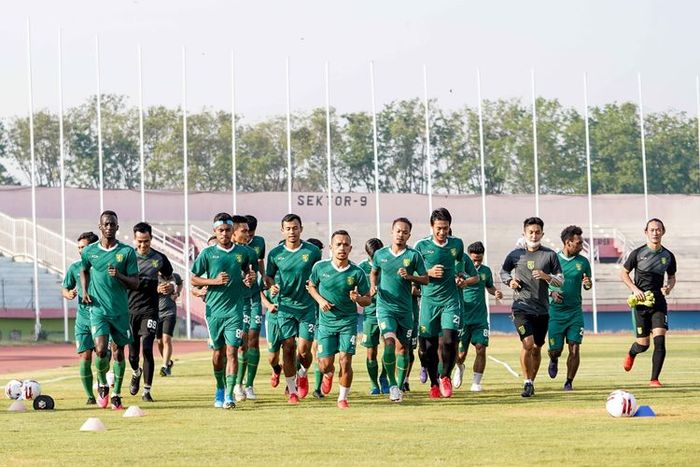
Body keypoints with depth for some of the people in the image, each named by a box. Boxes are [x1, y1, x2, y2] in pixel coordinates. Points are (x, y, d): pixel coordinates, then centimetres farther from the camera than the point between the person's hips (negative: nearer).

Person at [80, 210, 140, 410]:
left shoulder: (127, 252, -2)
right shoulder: (90, 251, 2)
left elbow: (135, 283, -2)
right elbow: (84, 270, 23)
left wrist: (119, 276, -20)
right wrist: (84, 292, 9)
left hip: (120, 310, 1)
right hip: (98, 309, -1)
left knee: (118, 352, 6)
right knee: (101, 350, -15)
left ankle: (116, 395, 19)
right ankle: (102, 385, 11)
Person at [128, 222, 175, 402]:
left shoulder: (159, 259, 3)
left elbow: (170, 280, 15)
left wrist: (169, 288, -7)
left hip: (149, 310, -1)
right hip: (129, 309, 1)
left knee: (147, 350, -12)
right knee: (132, 351, 4)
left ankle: (147, 391, -5)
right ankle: (136, 372, 39)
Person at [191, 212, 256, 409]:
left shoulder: (242, 252, 6)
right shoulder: (207, 253, 1)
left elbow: (247, 272, 22)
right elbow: (194, 280, 4)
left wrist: (249, 279, -1)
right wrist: (214, 281, -11)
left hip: (235, 308, 0)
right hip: (214, 309, 0)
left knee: (232, 351, -9)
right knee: (217, 352, 9)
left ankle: (229, 395, -12)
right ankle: (220, 389, 29)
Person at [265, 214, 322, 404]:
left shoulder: (312, 251, -1)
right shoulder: (275, 253, 1)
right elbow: (268, 277, 13)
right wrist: (273, 287, -7)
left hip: (308, 306, -1)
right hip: (285, 306, 1)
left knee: (304, 350, -5)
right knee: (288, 348, -4)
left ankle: (303, 374, 29)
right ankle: (292, 390, 8)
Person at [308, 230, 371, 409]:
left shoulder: (357, 273, -9)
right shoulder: (320, 267, -5)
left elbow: (367, 300, -1)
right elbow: (311, 286, 13)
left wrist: (358, 298, -24)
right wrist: (320, 300, -6)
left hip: (348, 322, -1)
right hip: (326, 322, 1)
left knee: (345, 361, -10)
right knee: (325, 365, 0)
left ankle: (343, 398, 11)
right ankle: (329, 374, 39)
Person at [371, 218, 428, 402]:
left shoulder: (414, 255, -1)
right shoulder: (380, 254, 4)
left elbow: (425, 279, 1)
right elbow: (373, 272, 21)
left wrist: (409, 277, -15)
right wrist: (373, 286, 3)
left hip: (405, 309, 1)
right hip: (385, 307, -1)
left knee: (402, 348, 6)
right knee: (389, 343, -20)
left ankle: (399, 386, 20)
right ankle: (392, 384, -9)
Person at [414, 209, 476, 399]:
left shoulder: (457, 244, 6)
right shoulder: (422, 246, -2)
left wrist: (462, 279, 8)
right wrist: (429, 273, -12)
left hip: (451, 300, 1)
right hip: (429, 300, -1)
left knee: (449, 341, -14)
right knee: (429, 346, 1)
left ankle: (446, 376, 9)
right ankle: (434, 384, 18)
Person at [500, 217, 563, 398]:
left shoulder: (550, 255, 2)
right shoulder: (515, 254, 2)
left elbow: (561, 281, 4)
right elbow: (503, 271, 19)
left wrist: (547, 277, -15)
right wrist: (509, 281, -2)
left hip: (542, 309, 2)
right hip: (521, 306, -2)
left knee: (537, 348, 9)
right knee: (527, 343, -19)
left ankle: (531, 381, 27)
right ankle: (528, 383, -9)